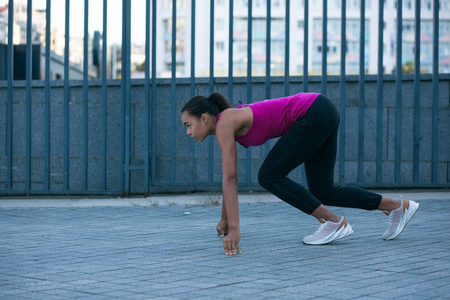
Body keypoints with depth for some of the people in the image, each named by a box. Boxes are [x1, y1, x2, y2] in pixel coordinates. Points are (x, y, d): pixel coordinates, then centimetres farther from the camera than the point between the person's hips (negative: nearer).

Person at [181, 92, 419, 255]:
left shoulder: (224, 124, -13)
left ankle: (334, 223, -4)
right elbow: (231, 177, 22)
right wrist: (225, 219, 27)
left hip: (314, 114, -9)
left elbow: (229, 178, -19)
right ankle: (398, 207, 19)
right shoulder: (226, 124, 13)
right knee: (322, 193, 11)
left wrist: (234, 228, -22)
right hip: (323, 113, 9)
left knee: (269, 176, -7)